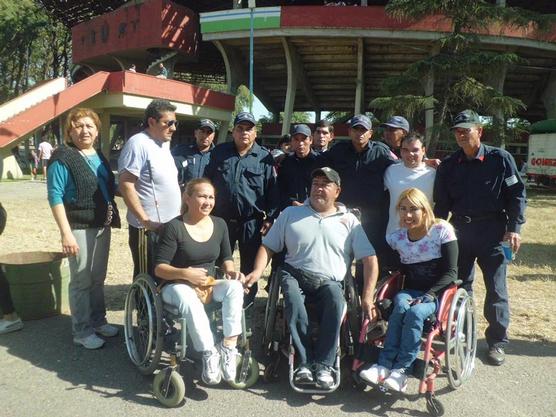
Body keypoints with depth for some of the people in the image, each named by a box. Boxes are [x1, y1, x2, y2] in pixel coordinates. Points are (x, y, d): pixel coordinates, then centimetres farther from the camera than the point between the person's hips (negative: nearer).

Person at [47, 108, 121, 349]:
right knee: (81, 281, 3)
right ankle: (81, 331, 16)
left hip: (102, 226, 7)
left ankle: (98, 321, 31)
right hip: (80, 228, -7)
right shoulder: (62, 159, -11)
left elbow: (111, 186, 20)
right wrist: (66, 233, -21)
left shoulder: (99, 157, 11)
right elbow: (55, 197, -15)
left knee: (98, 278, 17)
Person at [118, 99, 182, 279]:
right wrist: (145, 220, -21)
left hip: (169, 225, 9)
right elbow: (126, 185, -20)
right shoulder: (138, 143, -15)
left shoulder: (164, 143, 13)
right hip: (149, 228, -9)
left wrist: (177, 214, 15)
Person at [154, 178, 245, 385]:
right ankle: (210, 354, -27)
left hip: (209, 284, 4)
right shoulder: (173, 227, -11)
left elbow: (226, 257, 16)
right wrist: (185, 273, -28)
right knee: (191, 302, -39)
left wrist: (230, 271, -7)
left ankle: (228, 348, -25)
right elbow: (159, 268, -11)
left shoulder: (219, 224, 5)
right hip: (177, 286, -4)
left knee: (235, 287, -27)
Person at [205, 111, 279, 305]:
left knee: (250, 265, 11)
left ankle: (247, 300, 29)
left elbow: (273, 190, -2)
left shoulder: (265, 157, -1)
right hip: (221, 219, 2)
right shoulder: (219, 152, 6)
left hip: (252, 222, -2)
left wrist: (270, 218, -7)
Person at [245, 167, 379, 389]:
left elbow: (369, 259, 5)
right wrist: (257, 271, -6)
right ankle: (305, 362, -22)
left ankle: (324, 364, -23)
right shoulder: (290, 214, 15)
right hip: (295, 274, 1)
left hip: (329, 281, 0)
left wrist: (367, 297, -5)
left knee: (336, 299, -33)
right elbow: (268, 246, 13)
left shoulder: (349, 220, 12)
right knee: (293, 298, -33)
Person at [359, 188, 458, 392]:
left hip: (438, 293, -2)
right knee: (401, 304, -32)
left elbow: (451, 272, -7)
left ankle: (401, 370, -26)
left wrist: (428, 295, -18)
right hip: (410, 292, 3)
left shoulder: (442, 230, -4)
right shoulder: (397, 237, 4)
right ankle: (385, 365, -29)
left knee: (415, 312, -33)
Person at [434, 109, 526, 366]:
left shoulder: (500, 159, -3)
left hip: (492, 232, -3)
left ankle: (497, 342, 15)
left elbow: (517, 194, -2)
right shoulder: (449, 165, 6)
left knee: (496, 289, 1)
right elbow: (441, 203, 9)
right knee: (459, 285, 9)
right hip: (459, 230, 3)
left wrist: (514, 227, -9)